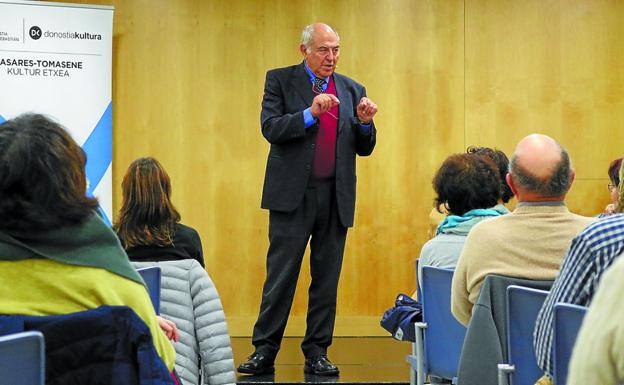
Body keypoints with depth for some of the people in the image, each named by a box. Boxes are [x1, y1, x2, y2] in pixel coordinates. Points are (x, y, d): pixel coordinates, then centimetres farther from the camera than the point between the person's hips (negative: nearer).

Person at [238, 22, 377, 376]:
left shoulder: (353, 90, 12)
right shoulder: (280, 80, 3)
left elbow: (364, 148, 12)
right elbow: (270, 128, -9)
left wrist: (365, 122, -8)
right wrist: (311, 113, -21)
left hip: (336, 198, 4)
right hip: (293, 195, -3)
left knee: (327, 280, 6)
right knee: (280, 277, -3)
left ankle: (317, 353, 14)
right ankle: (264, 352, 2)